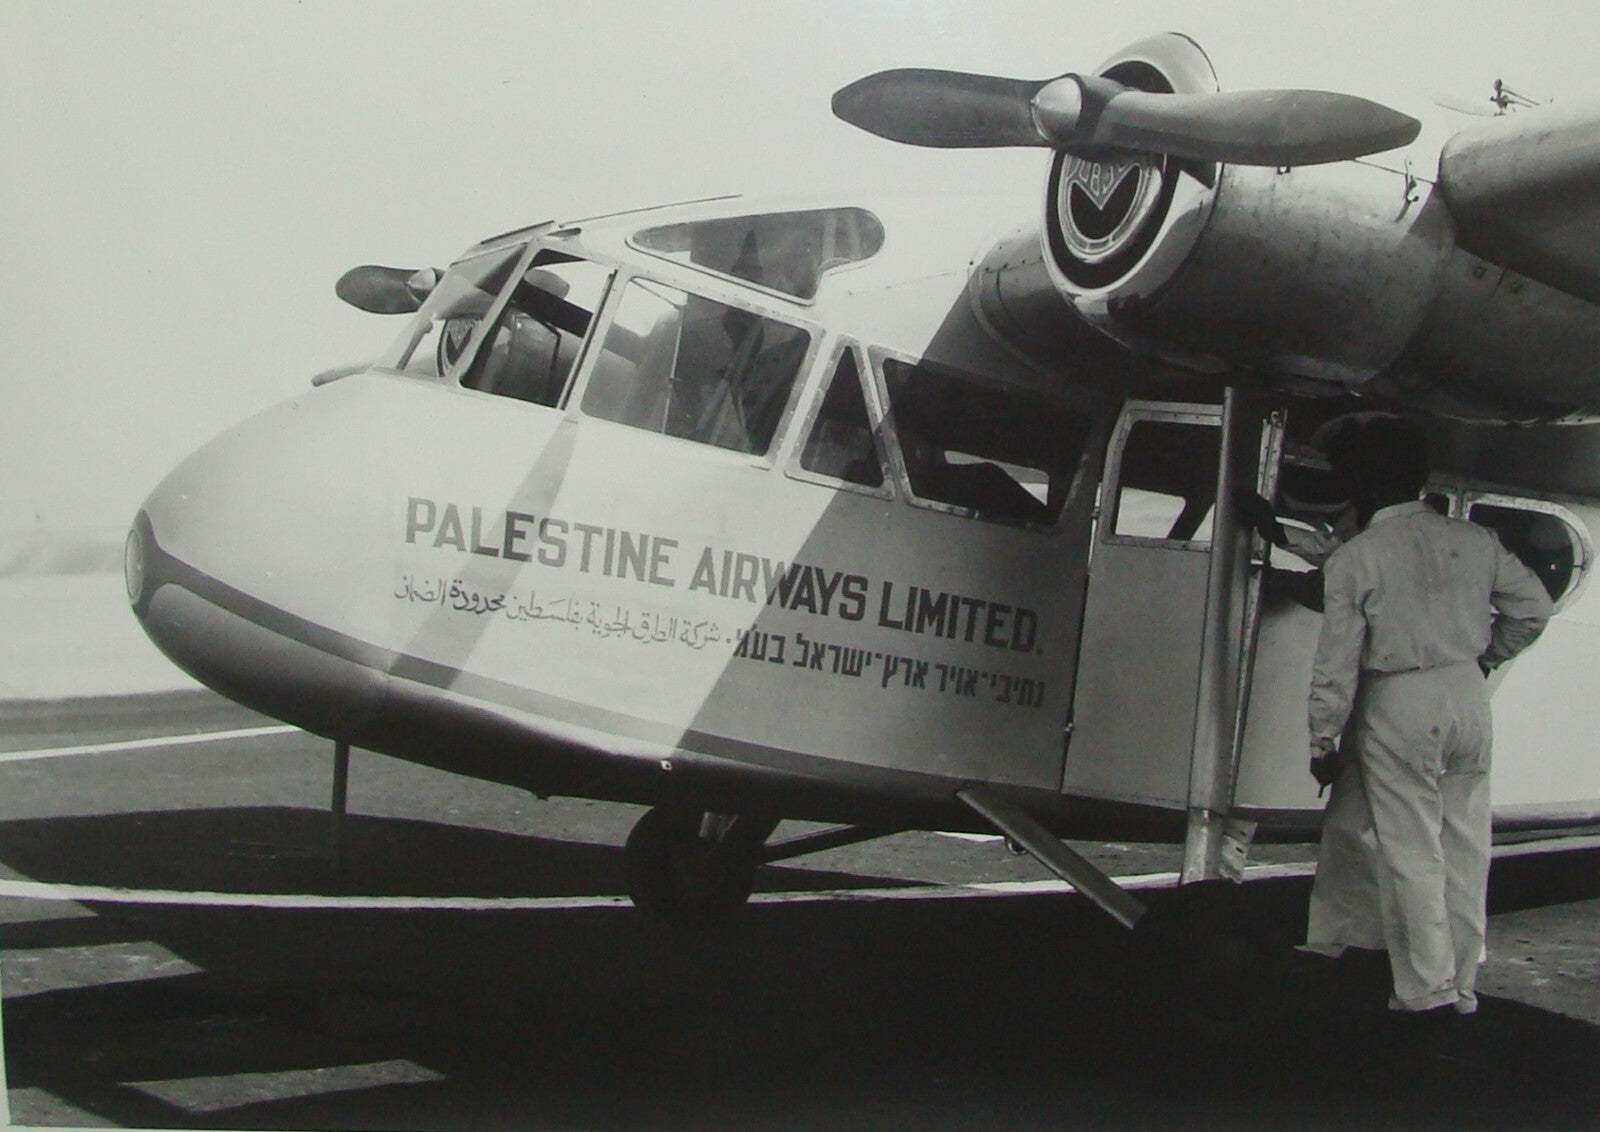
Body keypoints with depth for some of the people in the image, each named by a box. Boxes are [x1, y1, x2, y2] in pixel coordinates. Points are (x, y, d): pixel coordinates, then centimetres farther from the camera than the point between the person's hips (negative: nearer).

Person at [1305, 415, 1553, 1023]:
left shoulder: (1353, 559, -10)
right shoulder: (1474, 541, 3)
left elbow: (1336, 662, -10)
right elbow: (1533, 606, 9)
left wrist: (1324, 741, -2)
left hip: (1398, 706, -5)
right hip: (1468, 696, 5)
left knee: (1410, 852, 3)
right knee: (1465, 848, 12)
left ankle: (1428, 989, 4)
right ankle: (1462, 986, 19)